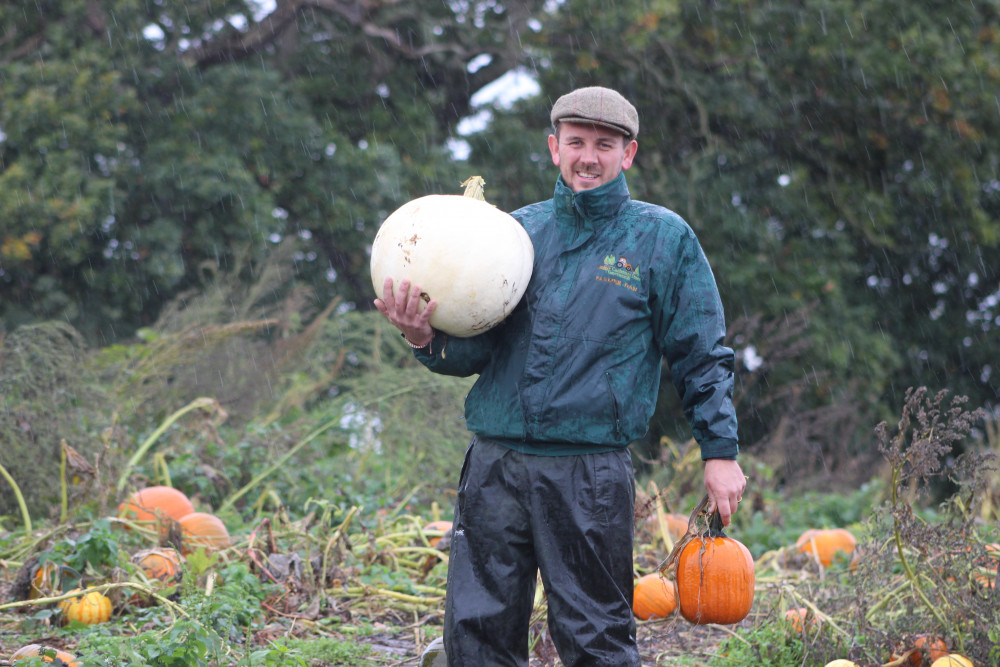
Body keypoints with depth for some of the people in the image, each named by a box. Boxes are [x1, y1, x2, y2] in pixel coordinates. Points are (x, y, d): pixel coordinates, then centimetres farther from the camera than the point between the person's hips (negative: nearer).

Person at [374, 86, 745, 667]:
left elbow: (702, 357, 6)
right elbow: (474, 351, 11)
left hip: (593, 474, -3)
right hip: (496, 465, 3)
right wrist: (425, 338, -10)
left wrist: (721, 451, 1)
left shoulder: (662, 238, 4)